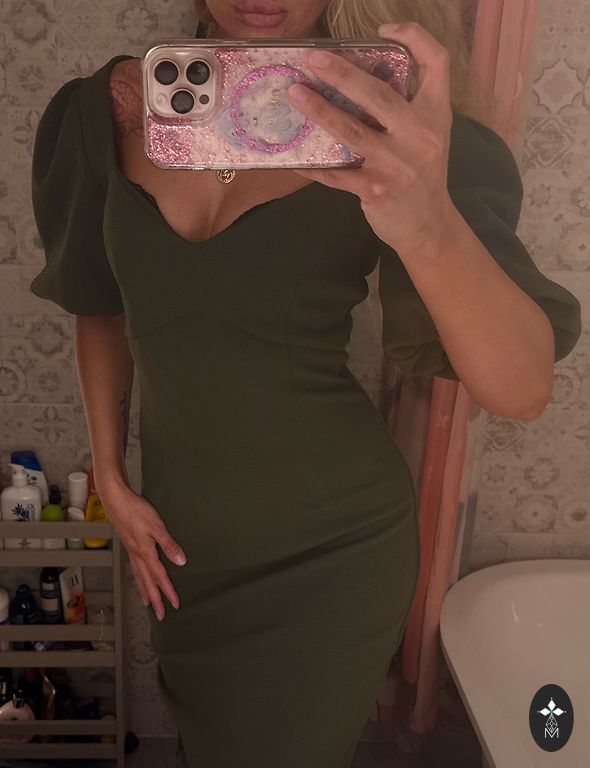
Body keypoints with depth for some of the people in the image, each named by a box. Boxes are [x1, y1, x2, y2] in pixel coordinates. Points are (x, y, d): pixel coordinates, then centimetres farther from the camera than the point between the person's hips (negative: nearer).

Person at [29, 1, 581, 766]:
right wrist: (111, 479, 2)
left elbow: (522, 389, -26)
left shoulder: (383, 134, -17)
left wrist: (429, 226, -43)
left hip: (331, 549, -3)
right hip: (183, 534, 4)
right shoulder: (115, 108, -6)